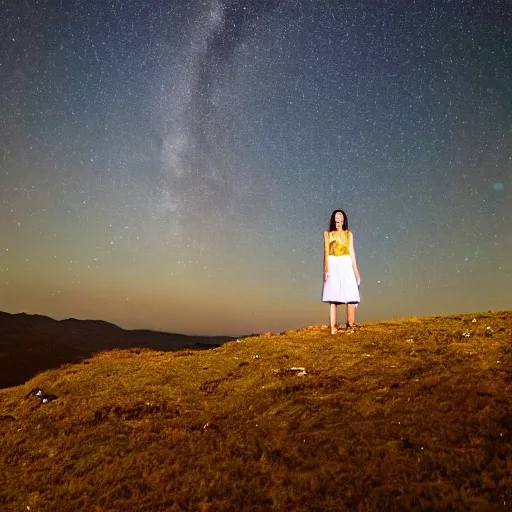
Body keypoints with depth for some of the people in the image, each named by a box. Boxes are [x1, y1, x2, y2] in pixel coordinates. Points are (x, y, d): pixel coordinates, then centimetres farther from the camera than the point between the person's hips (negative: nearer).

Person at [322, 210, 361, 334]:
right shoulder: (328, 234, 10)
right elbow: (326, 252, 2)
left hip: (346, 265, 2)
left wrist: (356, 270, 7)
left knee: (351, 296, -9)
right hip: (333, 265, -2)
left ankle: (351, 324, -3)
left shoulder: (348, 234, 15)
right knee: (333, 297, -6)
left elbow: (352, 252, 13)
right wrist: (326, 269, -10)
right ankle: (333, 327, -5)